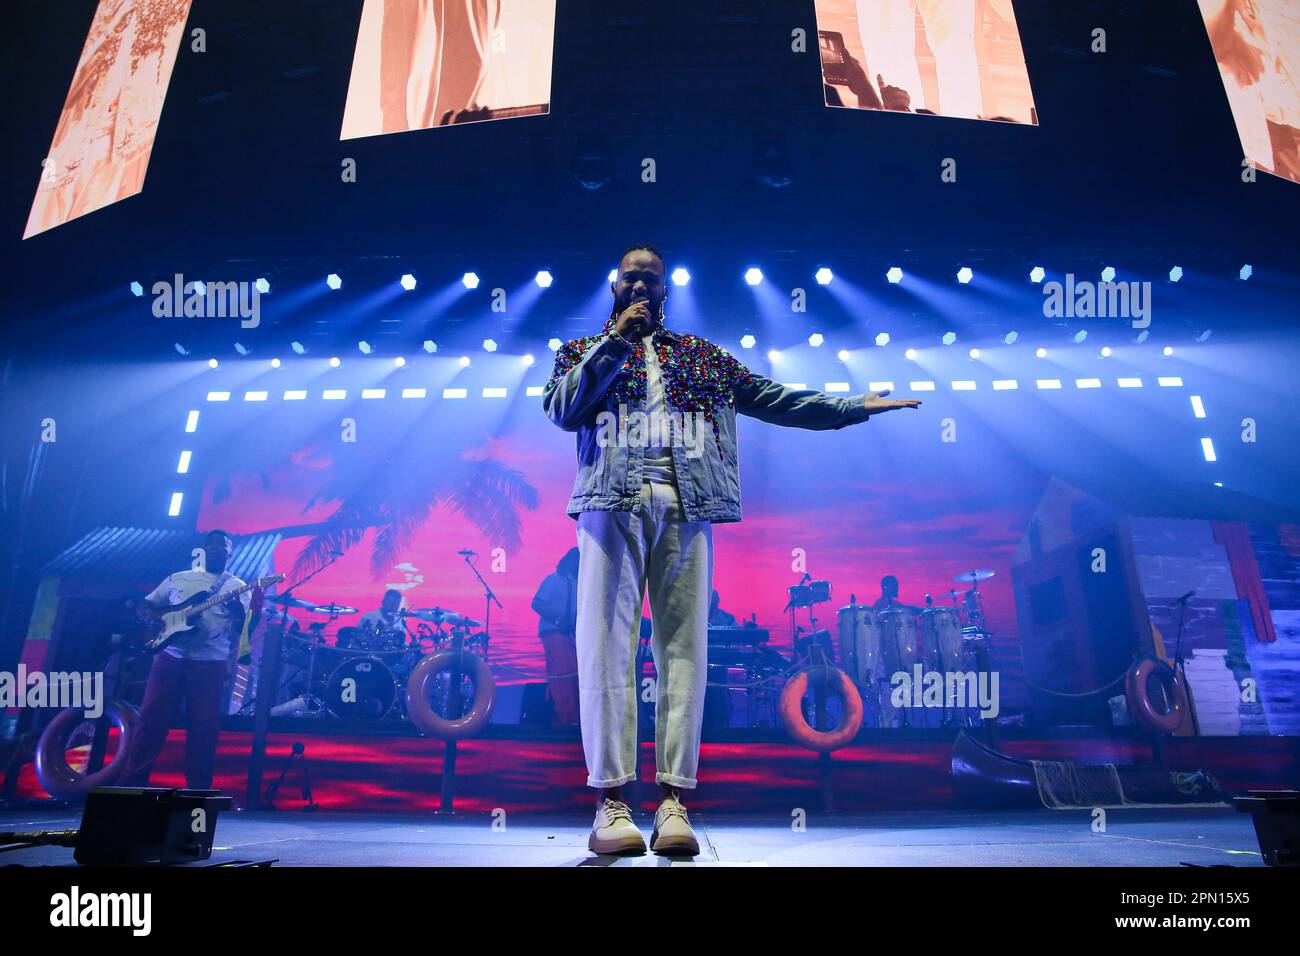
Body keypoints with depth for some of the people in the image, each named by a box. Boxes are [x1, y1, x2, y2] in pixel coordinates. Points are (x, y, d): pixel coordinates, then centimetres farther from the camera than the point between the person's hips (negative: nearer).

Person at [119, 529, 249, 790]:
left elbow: (243, 629, -5)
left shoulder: (237, 587, 6)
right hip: (170, 657, 2)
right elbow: (146, 605, 18)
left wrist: (237, 610, -26)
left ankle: (197, 793, 7)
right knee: (151, 719, -1)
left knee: (203, 728, -1)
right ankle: (131, 785, 8)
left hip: (210, 663, -2)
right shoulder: (177, 578, 14)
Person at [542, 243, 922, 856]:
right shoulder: (583, 351, 22)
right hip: (612, 502, -1)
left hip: (685, 505, 2)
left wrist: (855, 406, 18)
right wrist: (615, 339, 2)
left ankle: (673, 799, 0)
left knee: (684, 647, -4)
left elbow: (773, 398, 22)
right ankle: (610, 800, -5)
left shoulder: (701, 357, 25)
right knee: (607, 644, -9)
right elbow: (562, 410, 3)